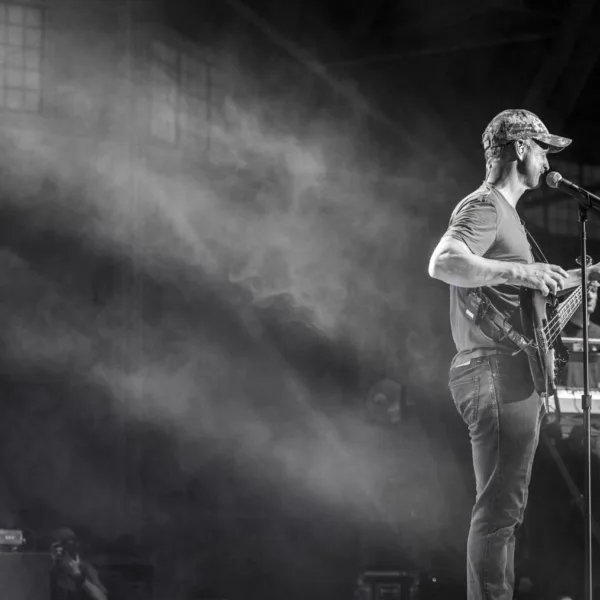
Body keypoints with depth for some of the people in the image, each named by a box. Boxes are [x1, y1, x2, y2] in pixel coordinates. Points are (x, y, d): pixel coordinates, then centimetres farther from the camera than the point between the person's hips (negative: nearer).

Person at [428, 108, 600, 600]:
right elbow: (442, 263, -28)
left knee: (504, 510, 13)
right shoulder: (484, 206, -10)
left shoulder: (503, 210, 23)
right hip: (497, 373, -11)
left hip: (511, 380, 11)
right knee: (498, 511, -12)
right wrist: (521, 271, -31)